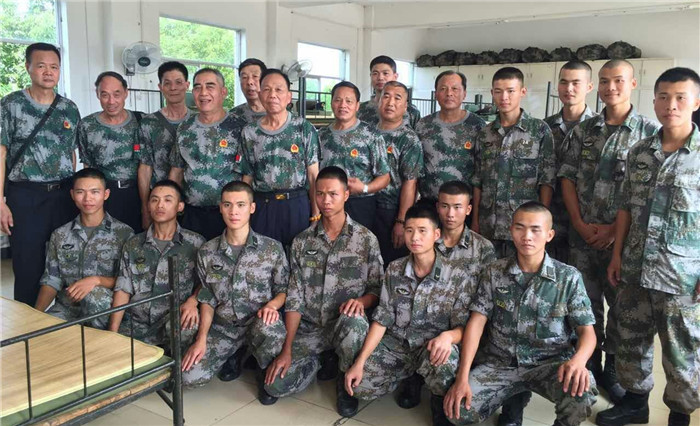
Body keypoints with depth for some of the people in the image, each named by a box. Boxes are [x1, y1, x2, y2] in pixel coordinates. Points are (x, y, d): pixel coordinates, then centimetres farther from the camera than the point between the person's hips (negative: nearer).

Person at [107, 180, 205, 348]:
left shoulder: (195, 243, 4)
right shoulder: (132, 244, 12)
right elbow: (123, 290, 7)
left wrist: (193, 301, -16)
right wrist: (113, 331, -4)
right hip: (136, 324, 2)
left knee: (188, 326, -34)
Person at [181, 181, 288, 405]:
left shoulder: (272, 248, -6)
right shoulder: (207, 252, 1)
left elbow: (284, 290, 1)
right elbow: (207, 299, 6)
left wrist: (272, 304, -21)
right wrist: (201, 339, -5)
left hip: (258, 323, -2)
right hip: (222, 328, 2)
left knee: (270, 327, -39)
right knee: (190, 376, -18)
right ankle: (234, 354, 15)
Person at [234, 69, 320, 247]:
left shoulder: (304, 128, 0)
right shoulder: (249, 132, 6)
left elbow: (313, 175, -1)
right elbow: (247, 179, 9)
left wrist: (316, 214, -7)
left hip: (298, 206, -1)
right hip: (262, 208, 2)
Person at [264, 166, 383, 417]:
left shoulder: (366, 239, -4)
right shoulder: (302, 241, 2)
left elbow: (377, 290, 0)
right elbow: (295, 298, -1)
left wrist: (361, 301, -25)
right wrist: (287, 350, -8)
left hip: (346, 325, -2)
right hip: (309, 329, 3)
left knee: (352, 324, -39)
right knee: (275, 385, -15)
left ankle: (347, 385, -7)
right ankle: (325, 360, 15)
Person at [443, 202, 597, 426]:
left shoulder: (569, 277, -3)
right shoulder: (494, 272, 0)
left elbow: (587, 331, -4)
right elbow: (476, 322, -5)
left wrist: (578, 360, -30)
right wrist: (462, 378, -16)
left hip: (550, 363, -1)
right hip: (500, 362, 1)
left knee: (582, 393, -33)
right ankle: (514, 396, 10)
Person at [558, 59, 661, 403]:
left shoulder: (651, 132, -3)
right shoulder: (583, 131, 6)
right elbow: (567, 178, 6)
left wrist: (616, 228, -12)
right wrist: (579, 223, -5)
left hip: (623, 237, -2)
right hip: (582, 235, 2)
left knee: (621, 306, 8)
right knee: (587, 303, 12)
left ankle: (612, 370, 26)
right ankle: (590, 365, 28)